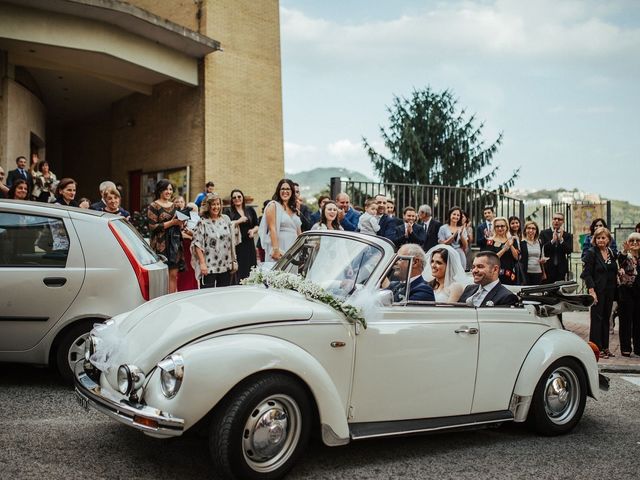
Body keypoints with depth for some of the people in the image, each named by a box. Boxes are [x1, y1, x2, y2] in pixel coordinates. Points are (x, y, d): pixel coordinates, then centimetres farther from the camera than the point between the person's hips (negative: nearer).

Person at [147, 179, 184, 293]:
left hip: (175, 243, 6)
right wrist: (172, 222, -17)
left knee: (174, 275, 3)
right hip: (161, 244, -6)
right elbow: (153, 227, -12)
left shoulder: (173, 205, 16)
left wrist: (180, 223, 4)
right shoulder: (153, 206, -4)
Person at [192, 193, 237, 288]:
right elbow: (197, 244, -8)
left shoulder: (226, 219, 10)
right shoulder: (202, 222, -2)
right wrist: (202, 263, -16)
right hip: (208, 267, -4)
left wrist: (234, 261, 9)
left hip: (226, 266, 4)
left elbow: (231, 242, 12)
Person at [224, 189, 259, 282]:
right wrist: (239, 221, -13)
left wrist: (253, 230, -2)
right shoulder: (228, 212, 5)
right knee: (238, 272, -9)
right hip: (236, 246, -3)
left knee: (250, 270, -1)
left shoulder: (250, 210, 15)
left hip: (249, 245, 3)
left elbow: (257, 225, 19)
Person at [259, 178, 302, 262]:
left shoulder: (293, 209, 18)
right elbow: (272, 229, -10)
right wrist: (276, 249, -19)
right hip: (280, 248, -6)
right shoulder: (273, 205, 0)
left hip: (293, 249, 6)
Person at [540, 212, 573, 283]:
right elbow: (542, 250, -6)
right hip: (548, 268, -1)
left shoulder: (568, 235, 9)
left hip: (561, 269, 1)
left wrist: (561, 239, -13)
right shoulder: (544, 233, 6)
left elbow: (569, 251, -4)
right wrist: (552, 240, -15)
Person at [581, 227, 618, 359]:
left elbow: (614, 272, 16)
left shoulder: (611, 252, 10)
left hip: (610, 291, 6)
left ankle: (605, 347, 17)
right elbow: (587, 273, -11)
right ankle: (596, 348, 3)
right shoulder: (591, 253, -7)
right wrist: (591, 290, -19)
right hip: (598, 291, -6)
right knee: (597, 319, -2)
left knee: (606, 318, 10)